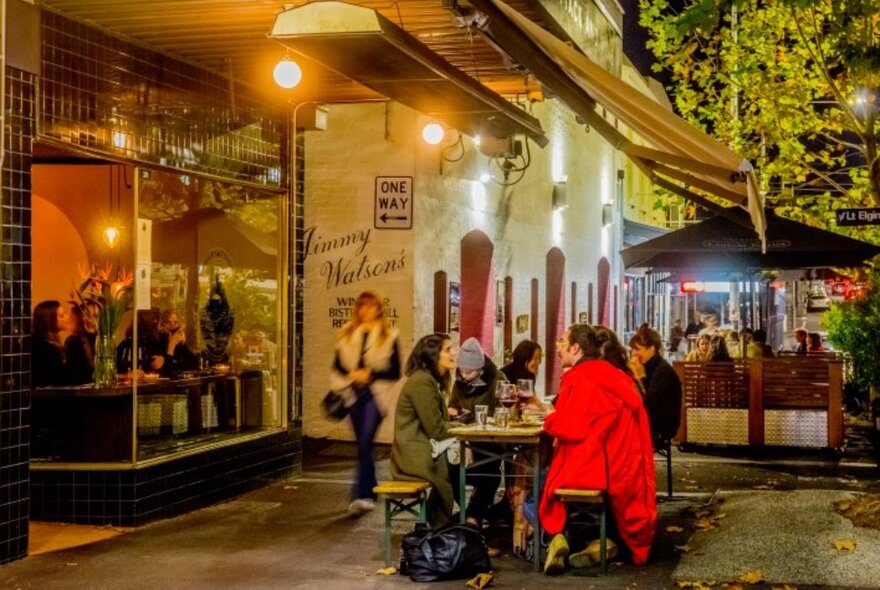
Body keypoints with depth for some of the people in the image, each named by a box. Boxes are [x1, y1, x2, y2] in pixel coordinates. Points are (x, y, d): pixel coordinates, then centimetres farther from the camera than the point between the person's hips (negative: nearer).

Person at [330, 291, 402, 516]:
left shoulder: (388, 337, 1)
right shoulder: (347, 335, 11)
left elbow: (395, 372, -2)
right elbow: (337, 367, 9)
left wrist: (370, 374, -15)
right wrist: (350, 375, -11)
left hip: (375, 395, -4)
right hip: (355, 394, 5)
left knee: (365, 443, -17)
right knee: (364, 446, 12)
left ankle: (361, 495, -20)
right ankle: (370, 494, 24)